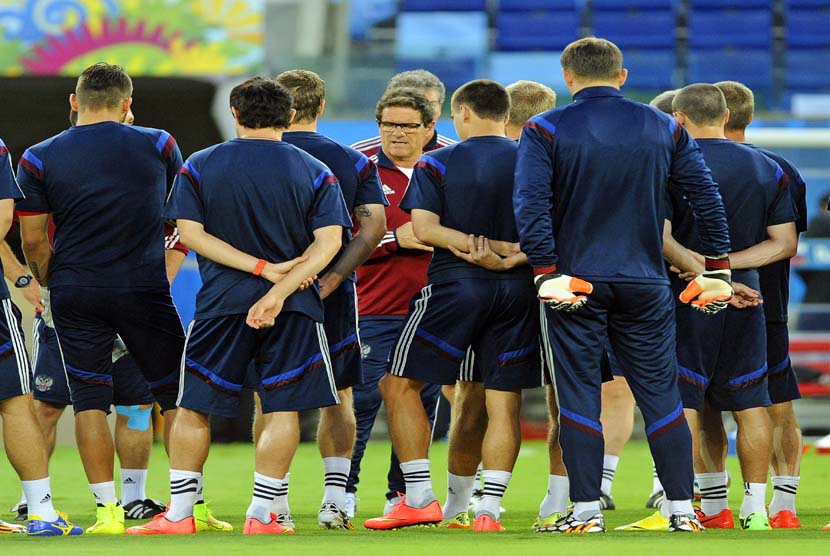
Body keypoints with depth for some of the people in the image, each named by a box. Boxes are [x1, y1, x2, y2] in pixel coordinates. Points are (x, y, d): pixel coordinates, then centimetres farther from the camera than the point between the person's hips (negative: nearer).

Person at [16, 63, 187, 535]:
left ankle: (108, 510, 0)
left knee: (90, 402, 6)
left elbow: (33, 239, -1)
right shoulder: (158, 145, 2)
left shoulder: (39, 159, -1)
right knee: (177, 394, 10)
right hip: (145, 290, 0)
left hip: (75, 296, 0)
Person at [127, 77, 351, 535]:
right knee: (282, 408, 4)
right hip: (293, 308, 0)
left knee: (193, 407, 8)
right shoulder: (315, 172, 3)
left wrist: (262, 269, -8)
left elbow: (190, 233, -5)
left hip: (221, 303, 0)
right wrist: (279, 289, -15)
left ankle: (178, 514, 8)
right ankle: (261, 515, -1)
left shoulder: (199, 167, 4)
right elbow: (328, 241, -8)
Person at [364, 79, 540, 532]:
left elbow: (424, 229, -11)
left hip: (454, 289, -3)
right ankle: (489, 508, -2)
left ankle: (419, 496, 4)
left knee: (400, 385, 9)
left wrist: (484, 247, -12)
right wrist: (511, 255, -10)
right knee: (504, 401, 4)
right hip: (517, 291, 3)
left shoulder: (437, 164, 0)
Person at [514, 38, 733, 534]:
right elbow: (707, 196, 5)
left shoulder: (546, 130, -4)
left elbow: (531, 204, -14)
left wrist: (546, 272, -12)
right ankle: (683, 510, 6)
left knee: (579, 397, 3)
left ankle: (587, 512, 2)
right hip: (645, 284, 2)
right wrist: (718, 270, 10)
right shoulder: (663, 128, 6)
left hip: (574, 283, -2)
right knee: (661, 395, 7)